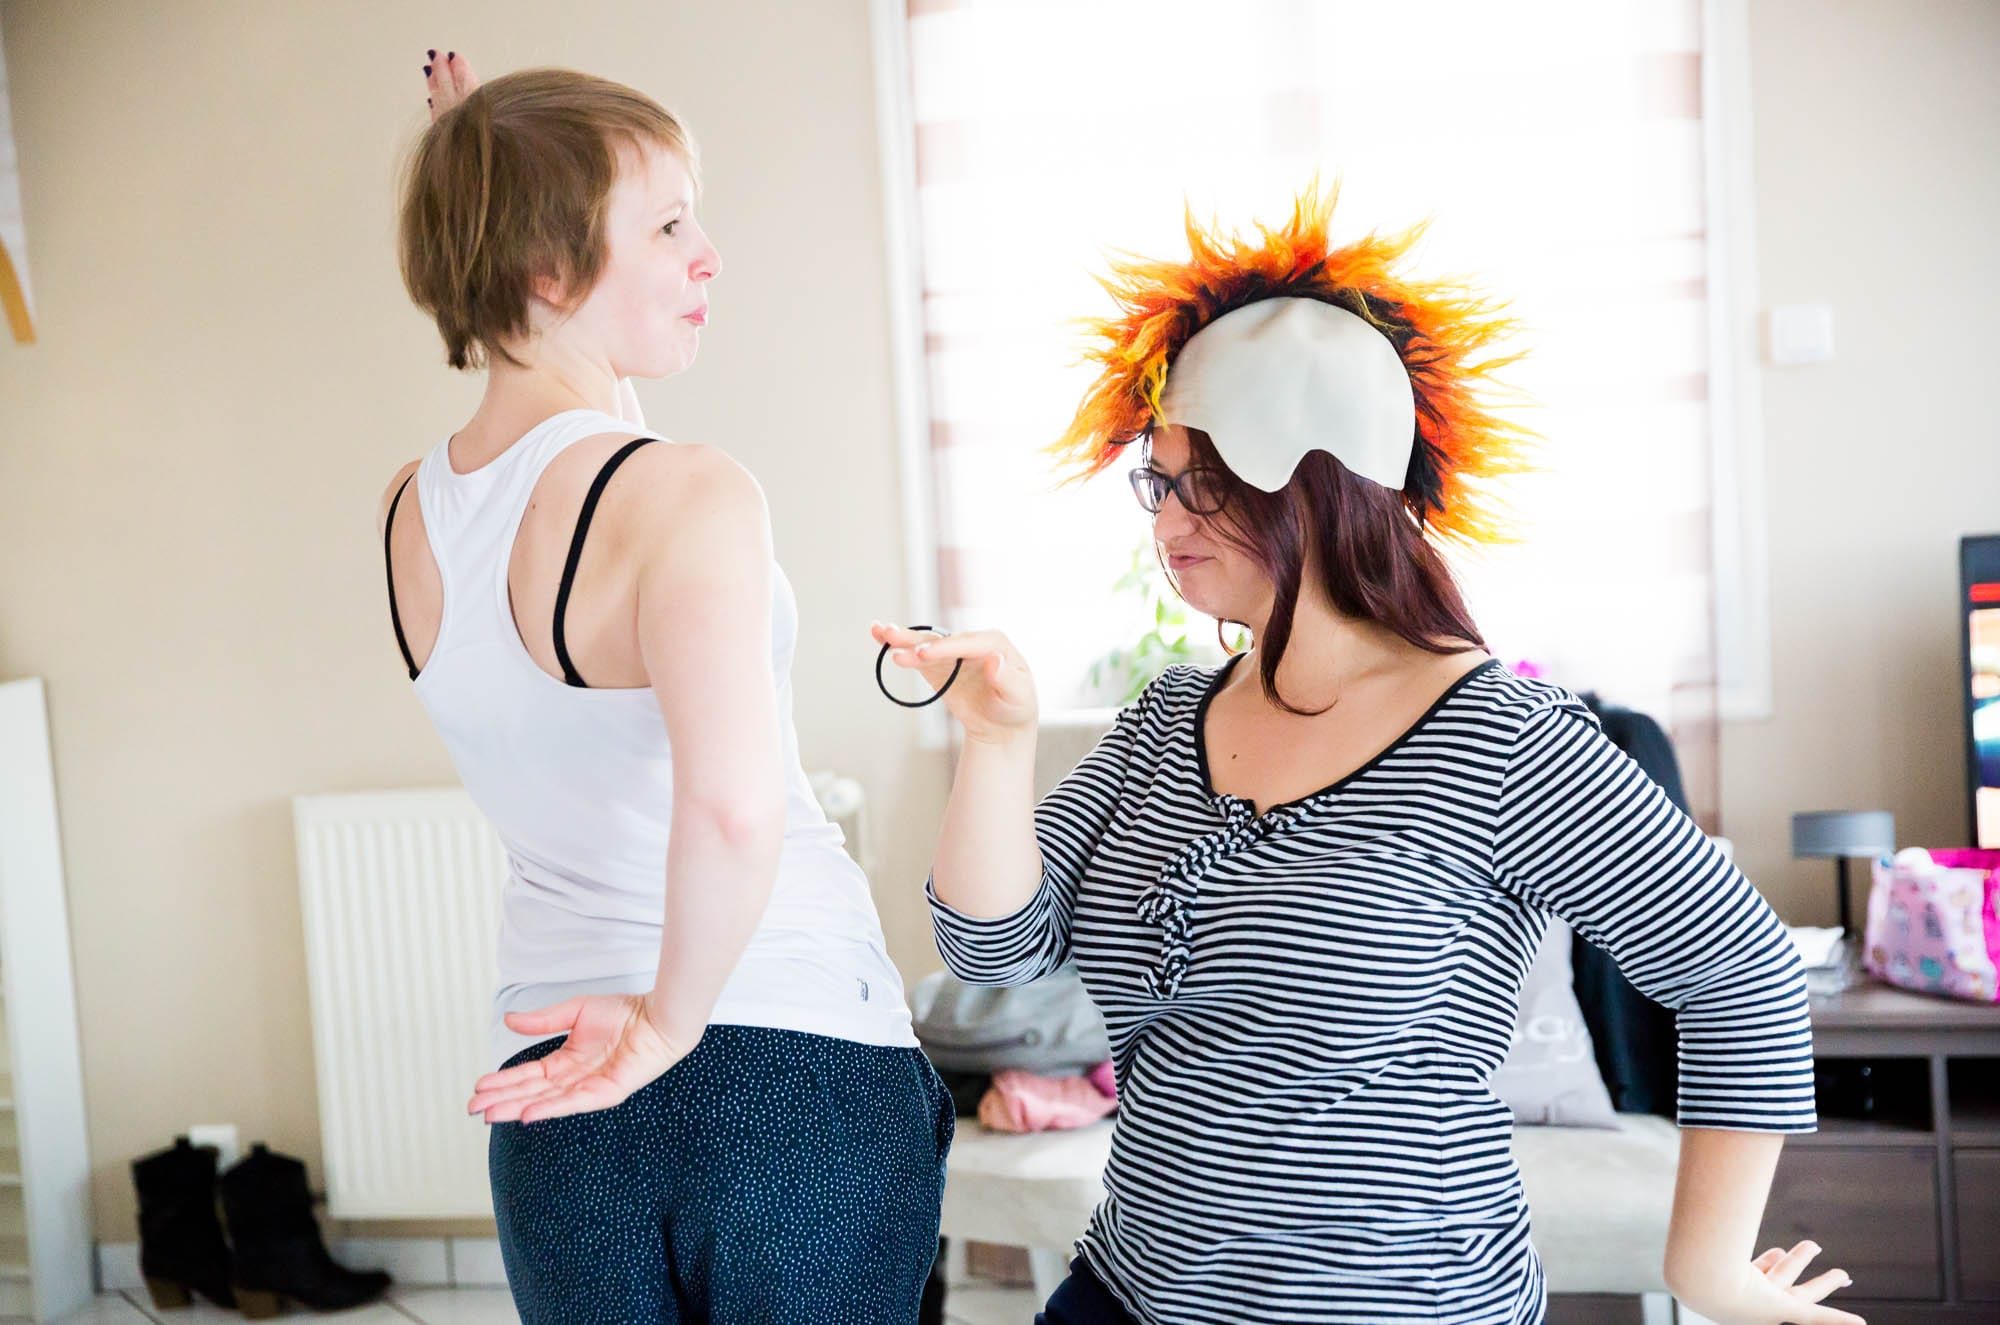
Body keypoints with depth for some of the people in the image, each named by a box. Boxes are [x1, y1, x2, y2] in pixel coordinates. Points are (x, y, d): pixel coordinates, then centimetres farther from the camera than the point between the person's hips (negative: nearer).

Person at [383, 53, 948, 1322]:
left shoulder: (410, 515, 2)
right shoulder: (689, 496, -21)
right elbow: (732, 804, -37)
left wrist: (488, 189, 14)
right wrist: (671, 1020, -20)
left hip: (556, 1103, 6)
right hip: (793, 1072, -6)